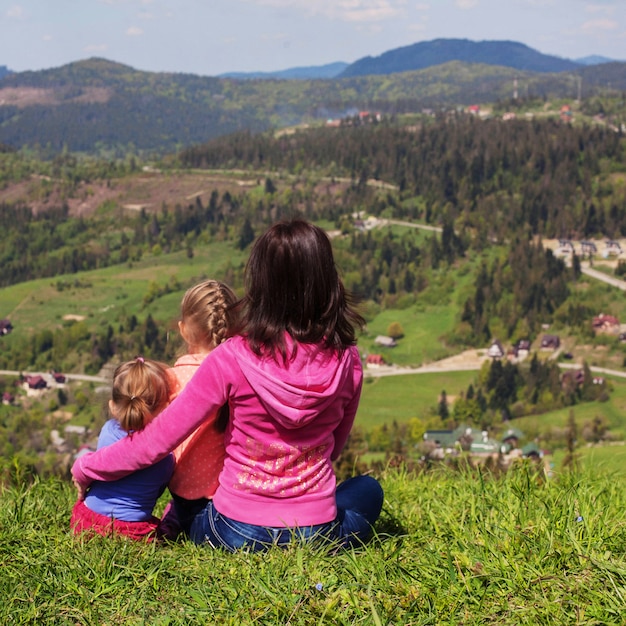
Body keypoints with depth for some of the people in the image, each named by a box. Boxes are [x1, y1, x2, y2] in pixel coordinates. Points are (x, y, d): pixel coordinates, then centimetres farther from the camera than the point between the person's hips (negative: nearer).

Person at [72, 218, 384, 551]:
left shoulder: (232, 358, -17)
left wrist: (84, 468, 3)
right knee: (368, 489, 31)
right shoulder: (346, 361, -9)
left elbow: (156, 441, -13)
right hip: (315, 533, -2)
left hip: (236, 533, 2)